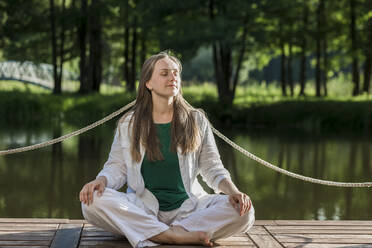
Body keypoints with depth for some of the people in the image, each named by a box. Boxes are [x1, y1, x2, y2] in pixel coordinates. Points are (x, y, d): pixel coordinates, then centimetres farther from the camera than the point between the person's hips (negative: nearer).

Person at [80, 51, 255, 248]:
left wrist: (234, 192, -9)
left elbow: (212, 168, 10)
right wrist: (102, 180, -15)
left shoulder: (196, 121, 10)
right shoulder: (128, 124, 8)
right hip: (142, 206, 0)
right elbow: (117, 167, 9)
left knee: (243, 211, -26)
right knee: (92, 202, -31)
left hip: (188, 206, 0)